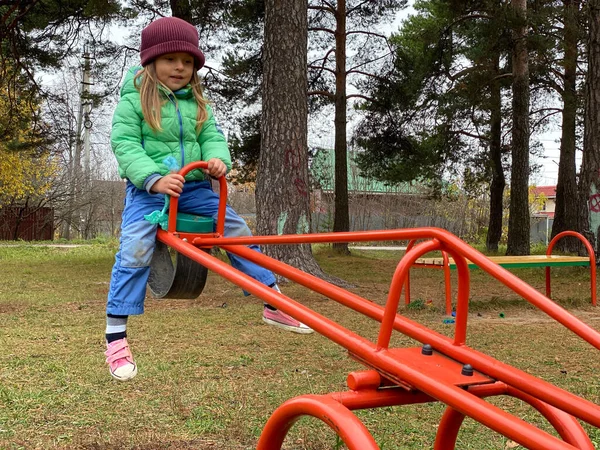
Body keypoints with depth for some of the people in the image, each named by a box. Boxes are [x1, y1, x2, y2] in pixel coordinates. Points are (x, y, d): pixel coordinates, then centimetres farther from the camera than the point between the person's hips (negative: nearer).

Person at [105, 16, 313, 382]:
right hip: (148, 189, -5)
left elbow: (213, 137, 3)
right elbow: (126, 147, -15)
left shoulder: (197, 102, 11)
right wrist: (155, 179, -31)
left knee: (239, 233, 2)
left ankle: (275, 306, 14)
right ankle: (116, 340, -13)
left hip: (194, 187, 5)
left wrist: (219, 160, -22)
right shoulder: (133, 100, -5)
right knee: (134, 252, -22)